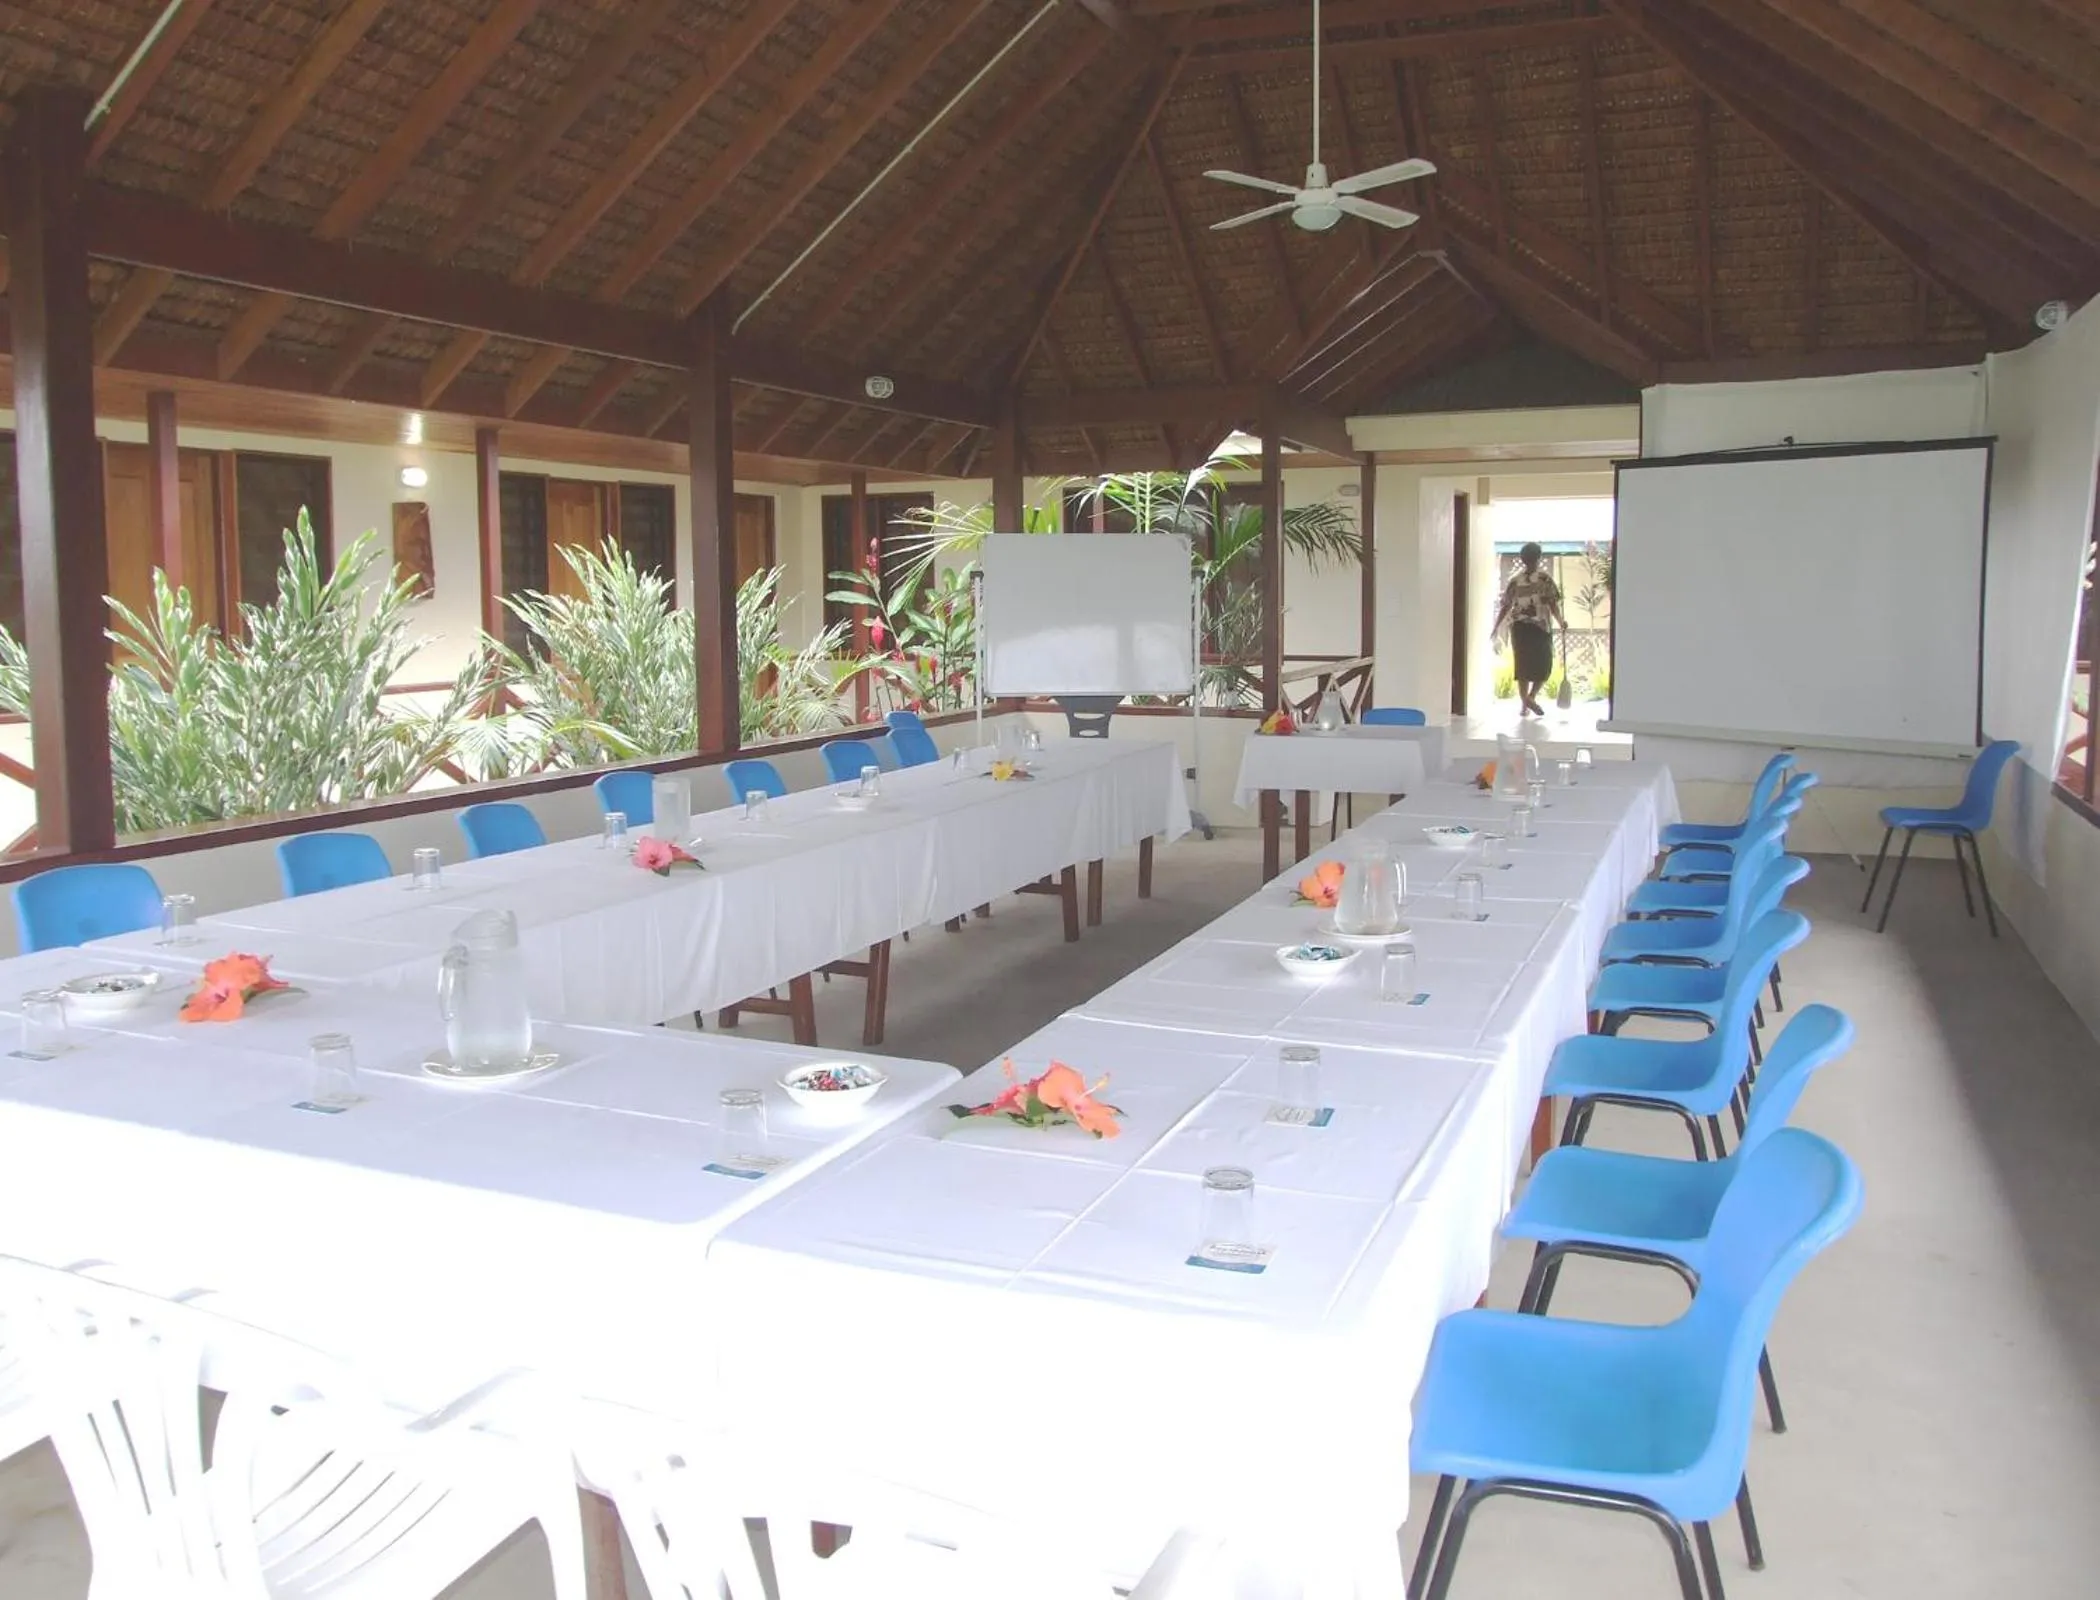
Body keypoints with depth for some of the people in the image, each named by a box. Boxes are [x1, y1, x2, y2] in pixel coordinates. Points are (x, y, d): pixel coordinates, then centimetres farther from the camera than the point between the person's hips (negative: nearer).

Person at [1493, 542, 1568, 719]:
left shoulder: (1515, 580, 6)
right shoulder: (1545, 578, -4)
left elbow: (1506, 606, 6)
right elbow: (1553, 604, -7)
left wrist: (1496, 627, 15)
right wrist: (1561, 622, 8)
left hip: (1519, 627, 3)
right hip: (1540, 626, -3)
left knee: (1523, 666, 8)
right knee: (1543, 665, 7)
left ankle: (1525, 704, 5)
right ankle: (1531, 697, -13)